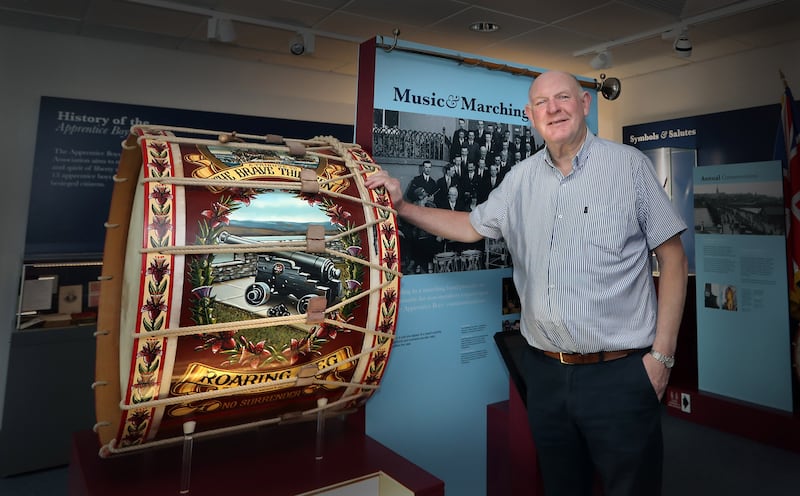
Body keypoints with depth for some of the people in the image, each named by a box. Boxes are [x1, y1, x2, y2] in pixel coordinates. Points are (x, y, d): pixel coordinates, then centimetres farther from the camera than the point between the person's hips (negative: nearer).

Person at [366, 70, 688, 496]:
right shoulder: (520, 178, 7)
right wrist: (402, 206, 5)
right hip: (545, 372, 4)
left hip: (619, 374, -3)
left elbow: (673, 259, -4)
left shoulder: (629, 165, -5)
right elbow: (470, 227, 16)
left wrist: (662, 354, -8)